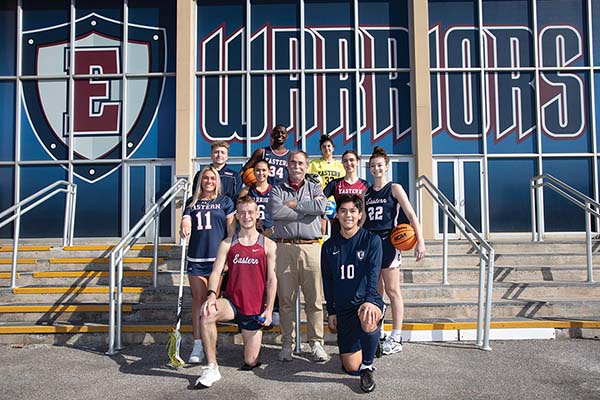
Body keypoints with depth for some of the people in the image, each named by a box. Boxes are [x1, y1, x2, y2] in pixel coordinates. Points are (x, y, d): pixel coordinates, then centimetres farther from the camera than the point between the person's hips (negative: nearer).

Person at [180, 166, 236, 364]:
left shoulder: (225, 201, 8)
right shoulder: (192, 203, 16)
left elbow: (231, 229, 5)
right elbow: (186, 222, 4)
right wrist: (184, 228, -21)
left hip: (218, 256, -2)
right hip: (196, 257, 2)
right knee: (198, 299, 1)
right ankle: (198, 345, 5)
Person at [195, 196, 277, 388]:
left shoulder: (268, 245, -1)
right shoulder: (227, 244, 3)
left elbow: (272, 279, -2)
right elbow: (216, 272, -4)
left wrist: (269, 309, -9)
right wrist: (211, 294, -24)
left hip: (255, 308, -1)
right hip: (232, 302, 1)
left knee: (250, 363, 3)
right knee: (207, 313, -33)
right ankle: (212, 368, -19)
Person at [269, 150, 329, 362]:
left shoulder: (315, 188, 15)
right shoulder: (277, 190, 13)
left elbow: (321, 207, -8)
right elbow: (275, 212, -9)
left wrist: (293, 204, -4)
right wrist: (307, 209, -5)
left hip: (311, 247, 0)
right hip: (284, 247, 0)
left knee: (315, 299, 1)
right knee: (286, 298, 3)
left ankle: (316, 342, 12)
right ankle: (287, 343, 14)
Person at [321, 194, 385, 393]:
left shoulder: (372, 240, -4)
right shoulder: (329, 247, 6)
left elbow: (373, 273, -15)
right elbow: (327, 282, 12)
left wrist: (369, 301, -30)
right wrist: (331, 311, 9)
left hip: (368, 301, -3)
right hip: (343, 308, 3)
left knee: (368, 320, -40)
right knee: (351, 368, 1)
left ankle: (368, 367, -11)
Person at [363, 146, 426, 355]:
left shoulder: (394, 189, -1)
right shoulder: (365, 193, 13)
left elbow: (411, 216, -6)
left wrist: (420, 241, -13)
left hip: (387, 242, -5)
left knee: (392, 290, -2)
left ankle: (396, 338, 3)